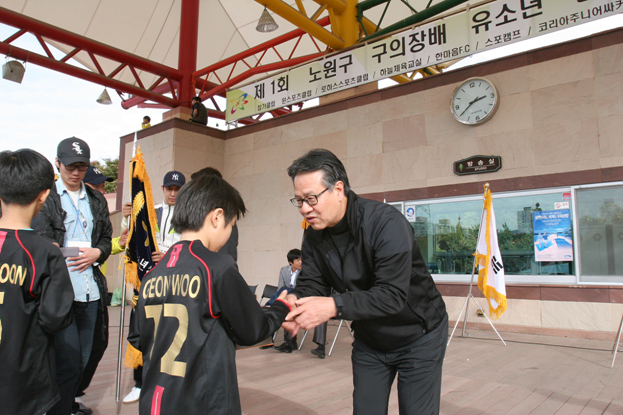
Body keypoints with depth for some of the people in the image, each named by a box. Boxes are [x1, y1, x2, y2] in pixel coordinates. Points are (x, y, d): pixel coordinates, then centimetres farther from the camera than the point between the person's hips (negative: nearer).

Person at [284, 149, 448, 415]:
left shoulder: (387, 223, -30)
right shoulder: (314, 236, -8)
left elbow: (392, 295, -35)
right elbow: (311, 281, -10)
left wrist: (334, 306, -46)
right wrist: (296, 300, -34)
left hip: (418, 336, -5)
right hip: (369, 340, 6)